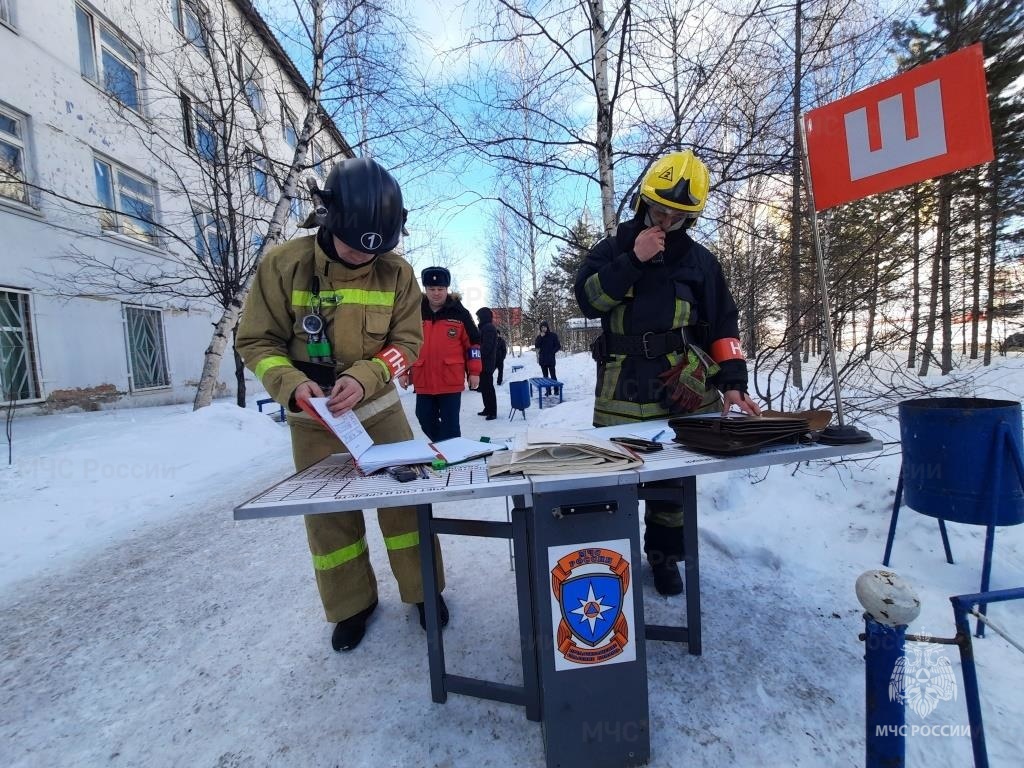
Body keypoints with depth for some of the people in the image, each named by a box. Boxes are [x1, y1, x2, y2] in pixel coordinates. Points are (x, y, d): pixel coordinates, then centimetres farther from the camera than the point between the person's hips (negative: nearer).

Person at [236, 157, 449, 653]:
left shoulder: (397, 272, -10)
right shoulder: (283, 264, -12)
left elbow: (406, 342, -9)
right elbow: (257, 342, -8)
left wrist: (362, 379, -26)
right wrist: (293, 385, -26)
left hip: (379, 409, 0)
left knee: (403, 498, 5)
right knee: (327, 512, 11)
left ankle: (423, 590, 29)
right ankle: (351, 605, 33)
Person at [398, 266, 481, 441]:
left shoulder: (459, 313, 0)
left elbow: (473, 342, 3)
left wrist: (474, 372, 1)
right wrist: (403, 371, 8)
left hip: (451, 380, -3)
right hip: (423, 380, 4)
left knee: (450, 423, 2)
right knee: (426, 420, 14)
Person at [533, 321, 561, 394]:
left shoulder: (553, 335, -1)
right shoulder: (539, 336, 7)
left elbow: (558, 346, 1)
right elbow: (536, 346, -6)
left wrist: (552, 352, -8)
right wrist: (540, 337, -14)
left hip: (551, 359, -4)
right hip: (542, 359, 4)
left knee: (553, 376, -7)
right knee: (545, 376, 8)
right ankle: (548, 390, 14)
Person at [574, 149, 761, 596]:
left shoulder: (699, 261, 12)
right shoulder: (613, 249, 8)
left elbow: (723, 326, 10)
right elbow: (588, 300, -8)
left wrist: (732, 382, 0)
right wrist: (632, 261, -14)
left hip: (686, 393, 2)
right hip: (623, 394, -2)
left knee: (674, 472, 10)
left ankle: (664, 553, 31)